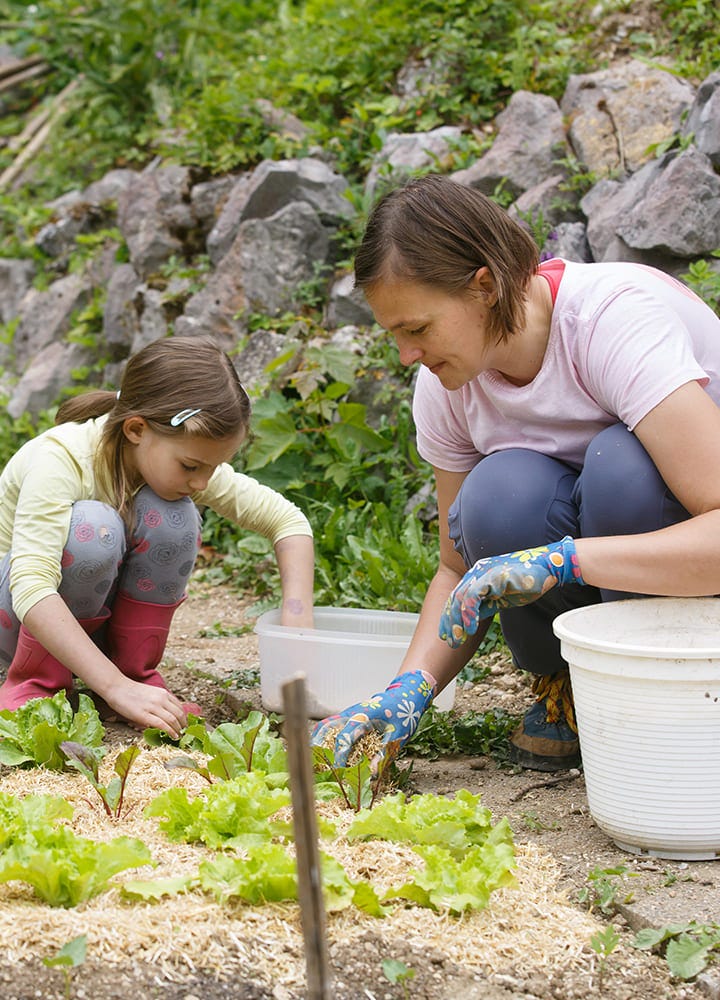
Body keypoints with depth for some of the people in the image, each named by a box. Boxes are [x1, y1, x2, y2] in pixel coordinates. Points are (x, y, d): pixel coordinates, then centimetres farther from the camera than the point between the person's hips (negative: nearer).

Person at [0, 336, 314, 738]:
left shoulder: (187, 458, -15)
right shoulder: (59, 460, -31)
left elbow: (287, 519, -8)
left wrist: (298, 624, -23)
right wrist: (117, 688, -49)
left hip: (96, 617, 4)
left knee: (170, 517, -24)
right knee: (92, 528, -34)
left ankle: (136, 669, -8)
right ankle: (36, 679, -14)